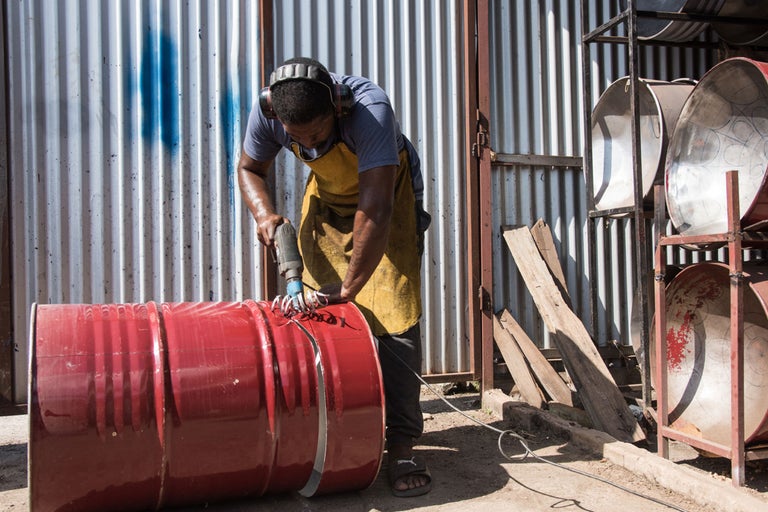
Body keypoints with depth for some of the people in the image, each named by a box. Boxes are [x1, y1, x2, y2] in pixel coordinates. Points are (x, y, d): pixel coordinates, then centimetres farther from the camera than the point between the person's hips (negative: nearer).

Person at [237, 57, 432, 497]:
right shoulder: (267, 109, -23)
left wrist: (351, 285, -38)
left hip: (387, 190, -4)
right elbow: (250, 168, -3)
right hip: (326, 195, 5)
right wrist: (264, 214, -23)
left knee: (393, 316, -14)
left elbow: (375, 208, -41)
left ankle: (402, 443, -8)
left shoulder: (370, 108, -39)